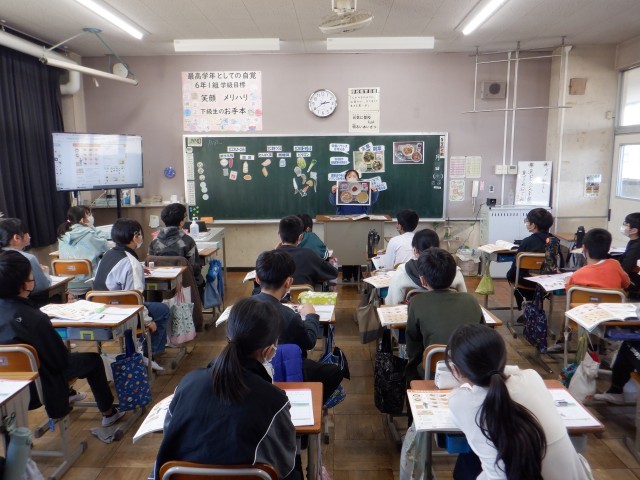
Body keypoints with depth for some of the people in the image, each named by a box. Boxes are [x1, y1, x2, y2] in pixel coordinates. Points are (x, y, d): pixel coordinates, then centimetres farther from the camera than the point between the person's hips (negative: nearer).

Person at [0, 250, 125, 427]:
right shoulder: (33, 318, -33)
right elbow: (60, 358, -20)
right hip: (39, 386, -7)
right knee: (93, 360, 12)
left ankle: (68, 394, 50)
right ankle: (108, 412, 25)